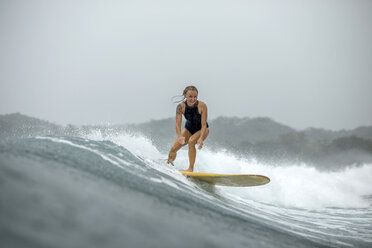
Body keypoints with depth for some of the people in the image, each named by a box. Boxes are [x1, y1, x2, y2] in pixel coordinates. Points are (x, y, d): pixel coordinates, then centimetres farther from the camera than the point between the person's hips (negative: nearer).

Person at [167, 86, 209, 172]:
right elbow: (178, 123, -28)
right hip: (189, 129, 3)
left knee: (191, 141, -33)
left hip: (202, 129, -3)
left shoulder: (202, 106, -31)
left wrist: (201, 138, -42)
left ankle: (191, 168, -25)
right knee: (174, 148, -3)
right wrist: (180, 136, -46)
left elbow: (204, 125, -29)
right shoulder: (181, 106, -25)